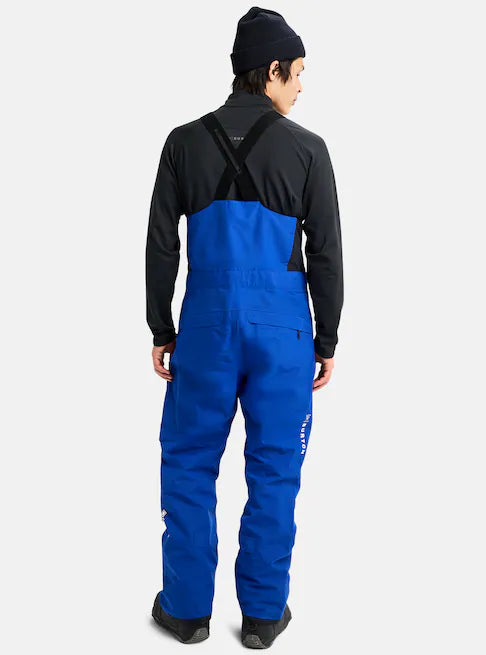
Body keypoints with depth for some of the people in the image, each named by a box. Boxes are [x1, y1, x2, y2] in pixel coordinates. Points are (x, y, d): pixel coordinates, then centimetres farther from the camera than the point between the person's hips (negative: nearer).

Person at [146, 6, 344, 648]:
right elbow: (326, 255, -2)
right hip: (282, 328, -1)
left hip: (207, 323, 2)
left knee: (189, 463, 13)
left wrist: (161, 330, 11)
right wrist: (327, 342, 7)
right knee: (273, 469, 9)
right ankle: (263, 612, 21)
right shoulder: (307, 148, -3)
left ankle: (188, 608, 22)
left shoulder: (185, 142, 2)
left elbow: (161, 246, 3)